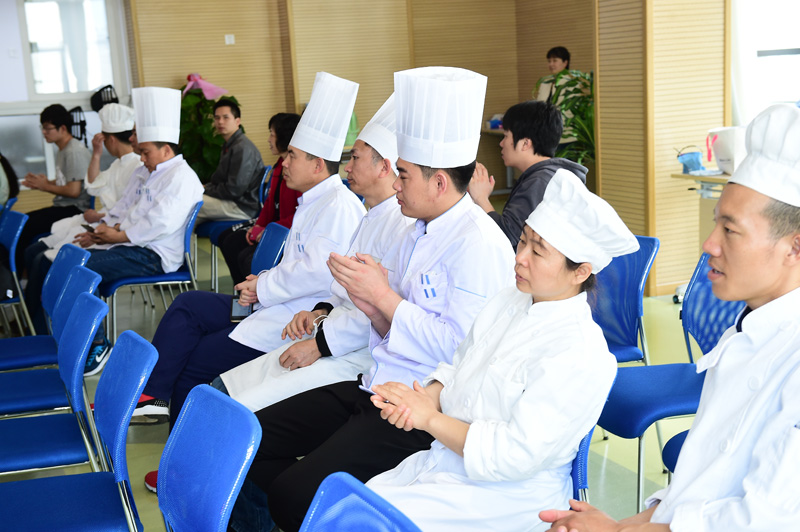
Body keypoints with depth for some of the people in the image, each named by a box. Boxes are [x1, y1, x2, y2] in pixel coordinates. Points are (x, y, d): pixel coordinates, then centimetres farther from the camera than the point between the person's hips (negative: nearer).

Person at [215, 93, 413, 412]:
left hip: (358, 357, -10)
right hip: (333, 338, 10)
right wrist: (322, 312, 9)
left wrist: (320, 344, -18)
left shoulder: (404, 225, -15)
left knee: (244, 410, -21)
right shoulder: (372, 219, 20)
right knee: (222, 388, 1)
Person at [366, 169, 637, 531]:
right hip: (445, 458, 7)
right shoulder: (507, 303, 5)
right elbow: (456, 370, 14)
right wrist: (427, 396, -9)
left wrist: (429, 418, -16)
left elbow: (516, 455, -23)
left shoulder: (581, 356, -21)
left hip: (510, 495, -7)